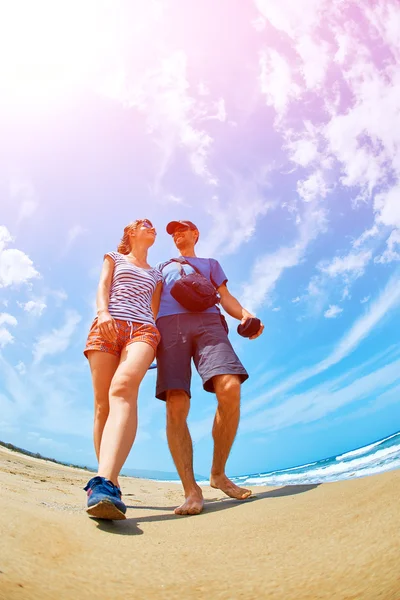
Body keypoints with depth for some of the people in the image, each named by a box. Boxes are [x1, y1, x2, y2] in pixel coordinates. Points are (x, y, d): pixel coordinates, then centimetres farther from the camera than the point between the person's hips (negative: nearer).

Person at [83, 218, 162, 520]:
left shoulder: (155, 274, 32)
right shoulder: (114, 258, 26)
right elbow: (103, 286, 9)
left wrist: (157, 345, 14)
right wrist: (103, 312, -12)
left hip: (143, 329, -1)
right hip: (107, 326, 1)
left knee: (124, 386, -31)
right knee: (102, 404, -10)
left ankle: (104, 485, -50)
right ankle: (110, 483, 0)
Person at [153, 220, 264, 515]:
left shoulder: (211, 264, 35)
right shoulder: (163, 267, 37)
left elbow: (226, 298, 21)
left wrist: (245, 314, -2)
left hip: (207, 322, 0)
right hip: (169, 325, 1)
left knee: (230, 390, -25)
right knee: (176, 405, -19)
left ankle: (219, 474, -8)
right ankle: (191, 490, -17)